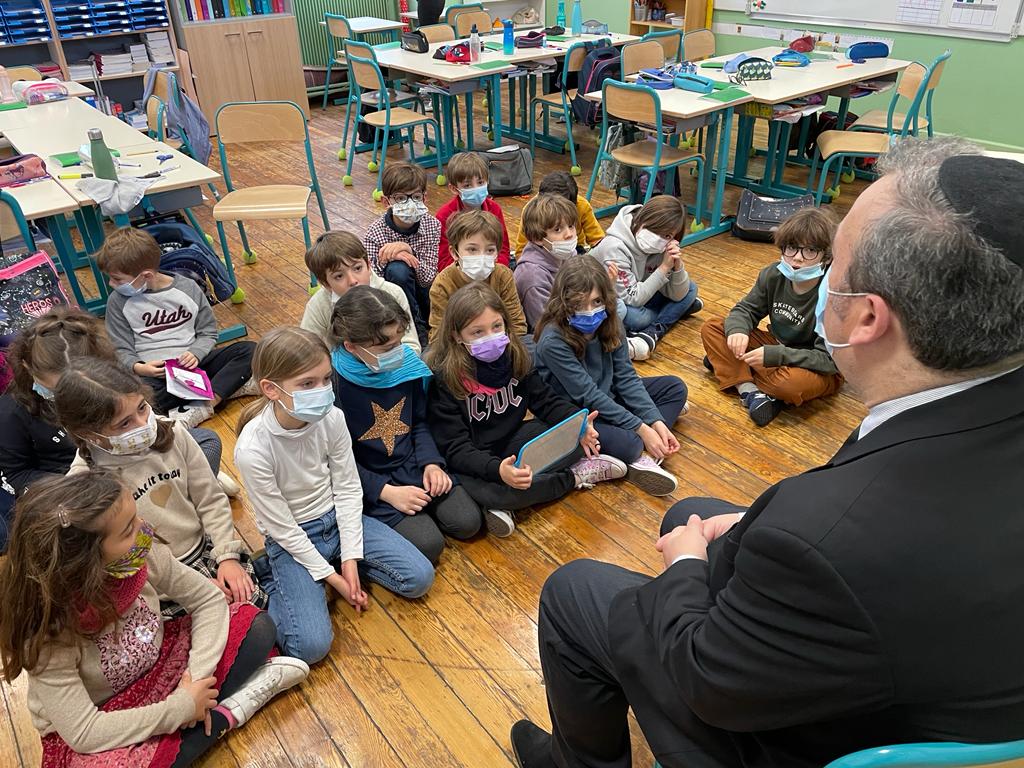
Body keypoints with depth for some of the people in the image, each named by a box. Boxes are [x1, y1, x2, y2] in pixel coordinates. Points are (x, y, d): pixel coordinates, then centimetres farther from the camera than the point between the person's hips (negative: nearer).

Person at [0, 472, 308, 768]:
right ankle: (226, 712, -15)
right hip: (94, 731, -4)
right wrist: (181, 708, -25)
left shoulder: (143, 556, -21)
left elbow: (209, 600, -7)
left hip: (156, 666, 4)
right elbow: (83, 732, -28)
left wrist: (197, 675, -19)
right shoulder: (47, 635, -31)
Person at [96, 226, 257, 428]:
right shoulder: (118, 301, 1)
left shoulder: (188, 288, 0)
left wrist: (195, 354, -15)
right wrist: (138, 368, -19)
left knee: (249, 350, -19)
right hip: (152, 372, -1)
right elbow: (122, 350, 4)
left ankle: (201, 407, -32)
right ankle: (226, 386, -29)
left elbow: (208, 332, 6)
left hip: (192, 363, 1)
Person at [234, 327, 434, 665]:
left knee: (420, 578, -7)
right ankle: (273, 583, 5)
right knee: (312, 645, -21)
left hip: (338, 519, 4)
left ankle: (344, 560, 11)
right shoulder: (252, 448, -28)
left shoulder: (331, 418, -16)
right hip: (292, 540, -4)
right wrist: (330, 576, -13)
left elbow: (348, 488, -5)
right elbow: (281, 527, -18)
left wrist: (350, 558, -9)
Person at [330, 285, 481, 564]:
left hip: (413, 466, 5)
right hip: (370, 479, -4)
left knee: (467, 522, -8)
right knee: (428, 544, -19)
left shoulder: (405, 363, -6)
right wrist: (386, 491, -20)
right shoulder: (332, 384, -20)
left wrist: (431, 462, -7)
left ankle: (418, 502, 15)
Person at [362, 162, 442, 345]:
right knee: (397, 269, -34)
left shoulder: (433, 224, -11)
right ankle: (417, 329, -15)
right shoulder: (375, 234, -17)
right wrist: (383, 261, -37)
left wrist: (409, 251, -33)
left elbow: (428, 279, -17)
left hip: (423, 293, 2)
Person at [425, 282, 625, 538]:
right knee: (484, 492, -36)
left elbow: (545, 401, 0)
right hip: (474, 460, -4)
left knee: (575, 438, -14)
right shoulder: (443, 377, -21)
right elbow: (455, 448, -23)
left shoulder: (515, 355, -5)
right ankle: (575, 476, -12)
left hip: (514, 442, 5)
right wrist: (497, 469, -42)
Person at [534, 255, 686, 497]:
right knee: (627, 443, -36)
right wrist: (640, 427, -24)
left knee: (675, 387, 1)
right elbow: (588, 396, -25)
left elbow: (626, 376, -6)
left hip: (609, 396, 8)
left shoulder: (608, 324, -8)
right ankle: (641, 451, -2)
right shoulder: (553, 341, -27)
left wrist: (656, 421, -16)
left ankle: (645, 455, -16)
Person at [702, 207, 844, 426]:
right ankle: (750, 391, -21)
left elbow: (829, 360, -28)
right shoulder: (774, 275, -10)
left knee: (791, 382, -42)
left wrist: (774, 356, -38)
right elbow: (745, 310, 0)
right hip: (777, 347, 6)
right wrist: (738, 330, -25)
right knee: (711, 328, -8)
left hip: (822, 372, -6)